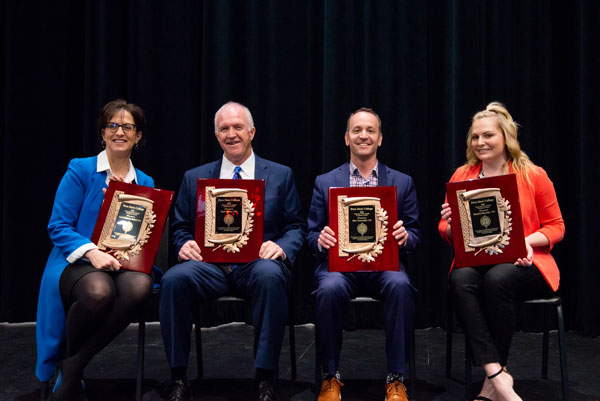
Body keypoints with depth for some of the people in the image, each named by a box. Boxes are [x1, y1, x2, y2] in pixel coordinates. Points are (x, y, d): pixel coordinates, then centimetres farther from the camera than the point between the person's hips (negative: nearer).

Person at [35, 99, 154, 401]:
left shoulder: (145, 183, 16)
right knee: (98, 290, -40)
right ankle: (68, 358, -6)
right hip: (76, 263, -3)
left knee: (140, 285, -35)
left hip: (124, 265, 4)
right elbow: (58, 227, -4)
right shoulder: (80, 170, 4)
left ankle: (73, 365, -19)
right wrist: (91, 252, -21)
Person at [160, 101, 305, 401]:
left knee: (270, 276, -38)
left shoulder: (281, 175, 15)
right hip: (210, 264, 1)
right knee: (174, 279, -32)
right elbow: (180, 227, 18)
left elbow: (296, 227, 11)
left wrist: (281, 248, -12)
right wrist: (185, 244, -6)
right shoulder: (194, 178, 19)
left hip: (257, 263, -1)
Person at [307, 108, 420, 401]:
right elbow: (310, 235, 11)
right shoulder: (325, 182, 14)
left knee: (399, 286, -34)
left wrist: (404, 237, -12)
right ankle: (330, 377, -14)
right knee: (329, 288, -34)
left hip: (384, 264, 0)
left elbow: (414, 236, 12)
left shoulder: (402, 183, 15)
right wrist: (321, 240, -13)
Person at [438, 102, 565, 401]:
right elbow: (445, 231, 15)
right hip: (474, 261, 2)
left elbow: (556, 227, 8)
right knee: (460, 280, -34)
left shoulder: (533, 175, 4)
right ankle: (498, 375, -35)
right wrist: (451, 225, -10)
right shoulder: (461, 176, 11)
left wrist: (529, 240, -13)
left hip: (522, 263, -2)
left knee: (497, 279, -36)